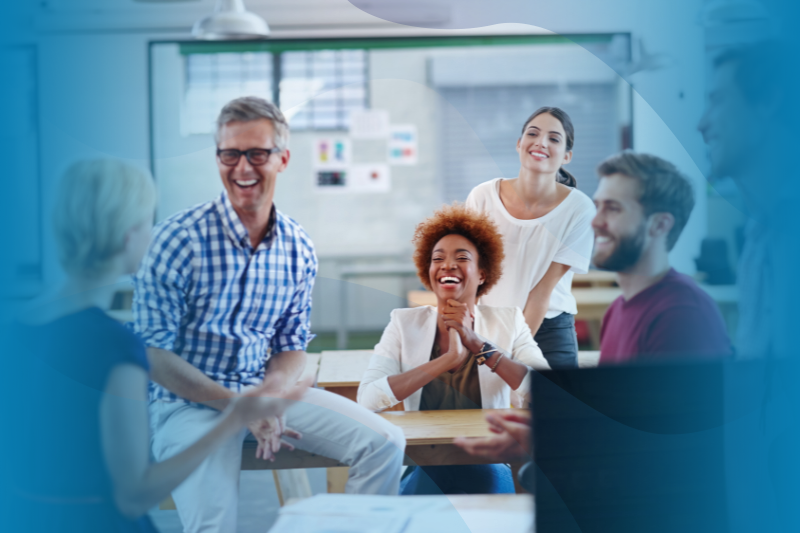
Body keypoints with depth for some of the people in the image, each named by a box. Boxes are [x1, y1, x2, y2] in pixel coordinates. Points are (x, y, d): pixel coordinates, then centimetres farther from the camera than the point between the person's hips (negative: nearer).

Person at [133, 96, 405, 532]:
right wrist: (237, 406, -20)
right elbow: (152, 354, -13)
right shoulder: (179, 239, -13)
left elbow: (293, 345, 11)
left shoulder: (299, 249, 3)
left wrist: (272, 392, -13)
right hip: (190, 401, -5)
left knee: (384, 445, -6)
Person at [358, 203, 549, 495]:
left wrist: (477, 345, -14)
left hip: (487, 467, 1)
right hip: (422, 468, -1)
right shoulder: (404, 324, 4)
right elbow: (368, 398, -13)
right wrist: (449, 359, -17)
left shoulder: (508, 322, 4)